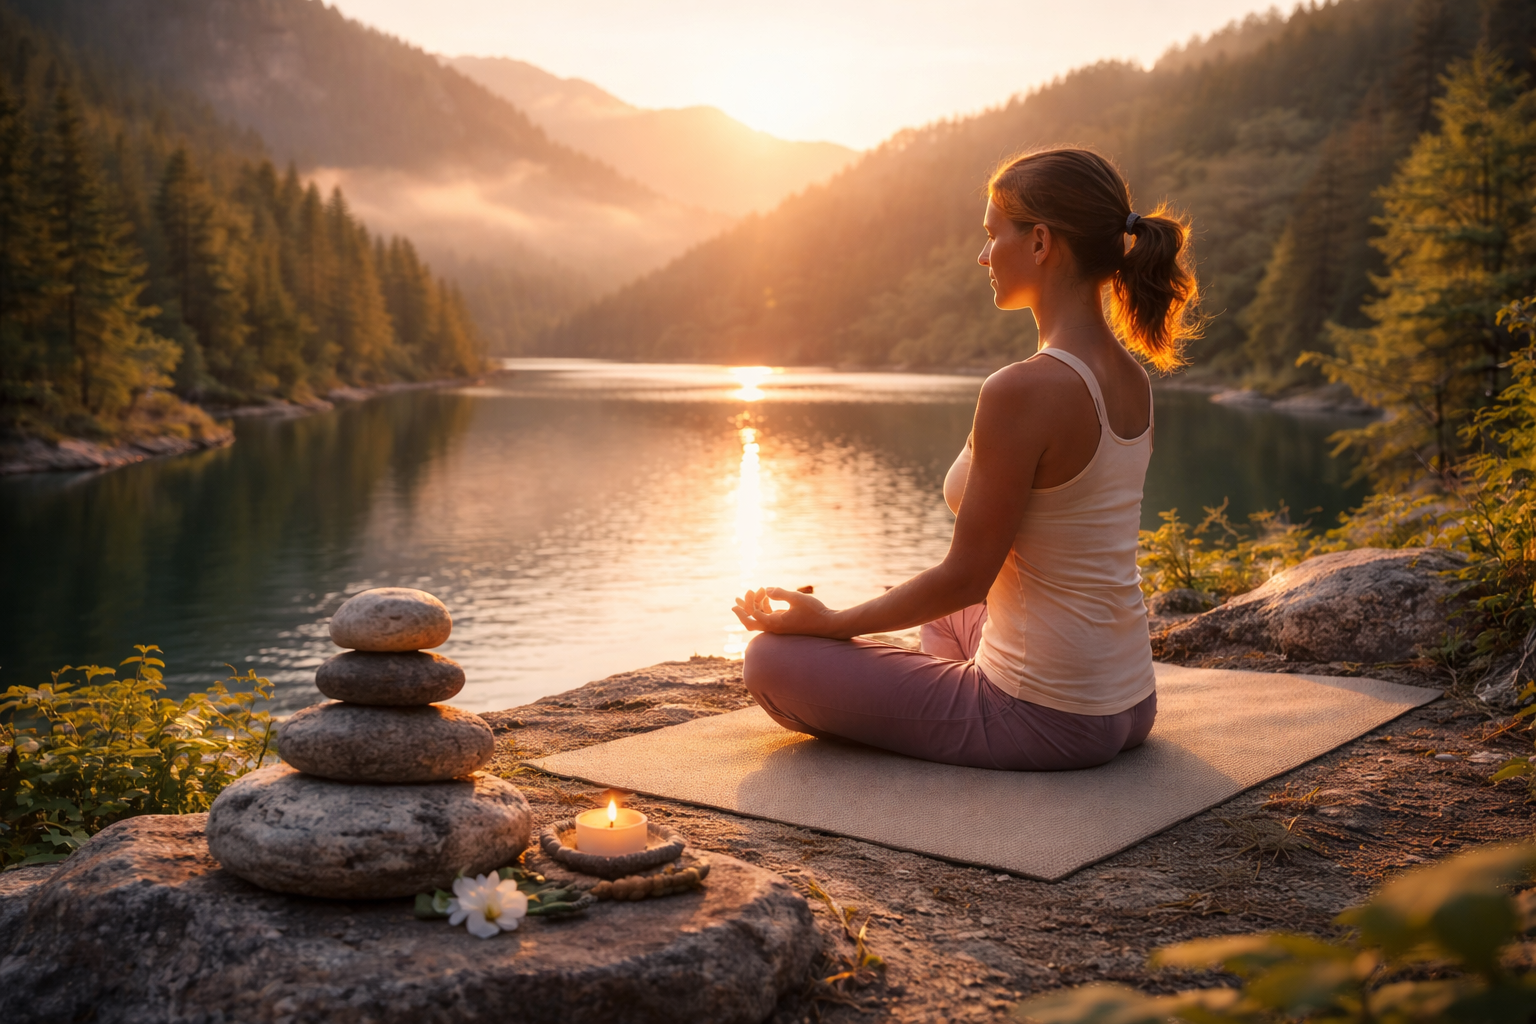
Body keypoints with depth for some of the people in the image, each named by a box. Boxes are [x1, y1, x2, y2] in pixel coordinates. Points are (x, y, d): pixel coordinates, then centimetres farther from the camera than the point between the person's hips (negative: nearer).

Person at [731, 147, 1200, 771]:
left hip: (1043, 720, -10)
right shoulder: (1132, 381, 3)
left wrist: (833, 622, -4)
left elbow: (965, 577, -19)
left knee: (773, 657, 2)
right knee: (946, 621, 39)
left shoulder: (1022, 391, -25)